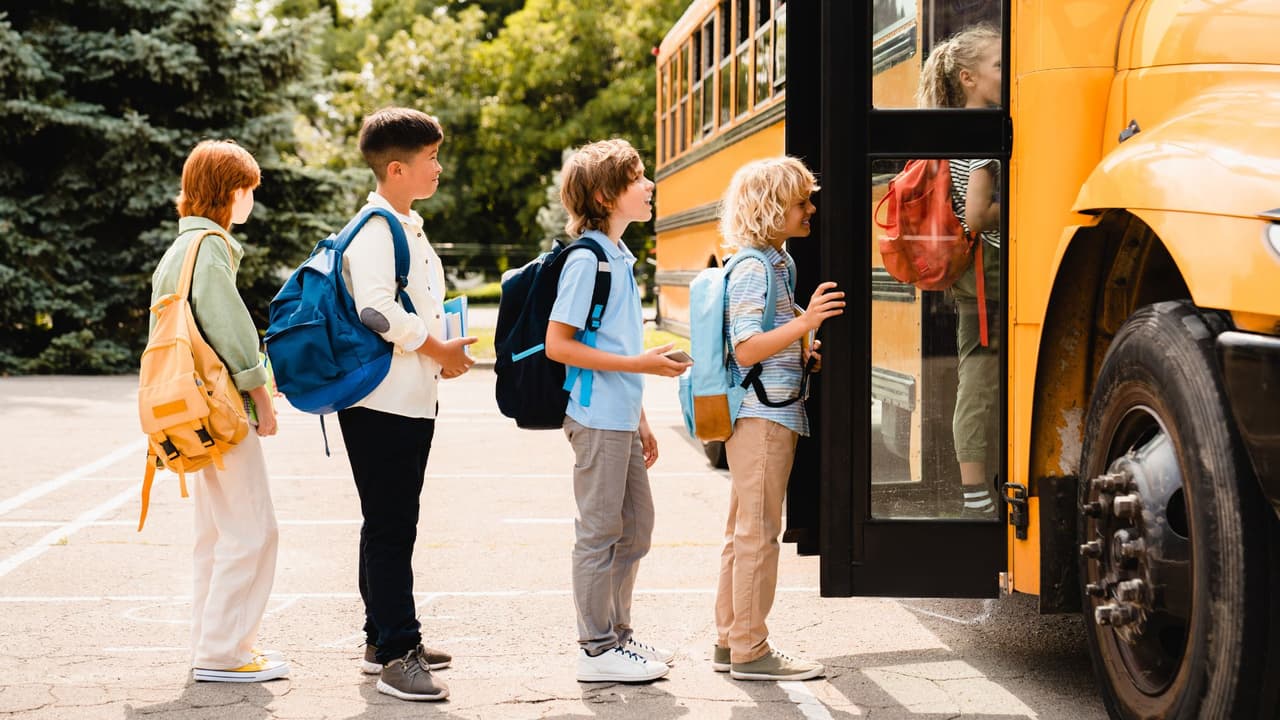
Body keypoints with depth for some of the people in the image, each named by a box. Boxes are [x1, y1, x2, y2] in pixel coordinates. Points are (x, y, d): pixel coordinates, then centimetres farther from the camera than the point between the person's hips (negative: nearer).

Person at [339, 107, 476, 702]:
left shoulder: (409, 228, 17)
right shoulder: (376, 230, -14)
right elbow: (376, 308, -27)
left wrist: (444, 351, 9)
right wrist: (439, 351, -16)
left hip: (411, 402, 10)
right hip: (381, 405, -10)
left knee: (393, 527, 16)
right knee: (389, 530, -7)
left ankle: (384, 639, 25)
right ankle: (397, 657, -5)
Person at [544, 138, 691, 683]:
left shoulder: (620, 258, 14)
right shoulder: (586, 260, -14)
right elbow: (558, 345, -18)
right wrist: (638, 364, -18)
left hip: (621, 420, 9)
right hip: (597, 418, -9)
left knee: (635, 528, 16)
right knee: (599, 532, -1)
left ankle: (617, 634, 27)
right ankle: (597, 649, 8)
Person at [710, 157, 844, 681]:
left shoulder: (779, 263, 15)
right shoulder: (753, 268, -15)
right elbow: (745, 350, -21)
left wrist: (807, 352, 9)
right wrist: (806, 322, -28)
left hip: (775, 414, 10)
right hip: (761, 416, -10)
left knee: (745, 531, 14)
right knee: (758, 532, -5)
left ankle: (729, 641, 22)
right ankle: (750, 652, 0)